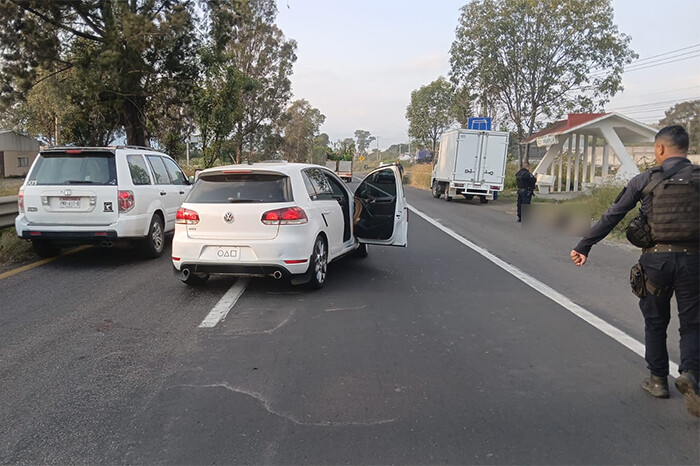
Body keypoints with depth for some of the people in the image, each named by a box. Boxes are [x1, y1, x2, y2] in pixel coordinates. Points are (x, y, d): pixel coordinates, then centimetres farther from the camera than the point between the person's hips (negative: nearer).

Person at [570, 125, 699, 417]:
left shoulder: (644, 181, -1)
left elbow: (611, 217, 0)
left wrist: (584, 246, 6)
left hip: (656, 260, 0)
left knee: (655, 322, 16)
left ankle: (658, 380, 24)